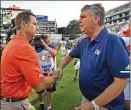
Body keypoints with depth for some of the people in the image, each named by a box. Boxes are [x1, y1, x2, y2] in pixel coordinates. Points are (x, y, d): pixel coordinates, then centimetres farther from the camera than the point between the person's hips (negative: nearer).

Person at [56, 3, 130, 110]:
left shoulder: (111, 40, -23)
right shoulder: (84, 42, 1)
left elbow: (121, 80, -27)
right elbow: (70, 56, 20)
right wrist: (60, 68, 3)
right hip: (87, 99, 7)